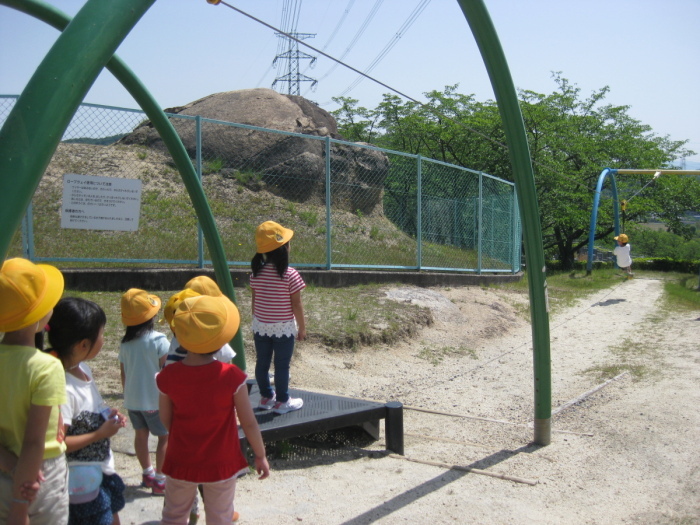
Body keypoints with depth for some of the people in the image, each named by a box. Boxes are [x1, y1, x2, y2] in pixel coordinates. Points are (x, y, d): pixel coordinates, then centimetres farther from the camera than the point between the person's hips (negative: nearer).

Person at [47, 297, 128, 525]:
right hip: (81, 483, -9)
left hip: (102, 471, 9)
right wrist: (99, 434, -24)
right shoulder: (62, 388, -30)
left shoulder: (83, 368, -2)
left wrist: (108, 415, -4)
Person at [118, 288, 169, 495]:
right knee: (165, 436, 7)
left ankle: (148, 473, 32)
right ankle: (160, 479, 8)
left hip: (132, 399, 6)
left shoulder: (125, 343, 0)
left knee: (141, 434, 18)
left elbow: (123, 374, 8)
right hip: (155, 399, -6)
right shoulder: (158, 340, -16)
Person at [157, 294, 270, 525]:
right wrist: (260, 455, 1)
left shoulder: (167, 376, -16)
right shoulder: (232, 376, -23)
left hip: (181, 461, 2)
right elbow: (249, 423, -15)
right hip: (221, 463, -2)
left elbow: (166, 419, -2)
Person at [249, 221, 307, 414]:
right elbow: (296, 305, -12)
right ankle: (282, 401, 18)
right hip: (283, 327, -4)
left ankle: (266, 397, 30)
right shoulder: (290, 275, -18)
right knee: (282, 365, 7)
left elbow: (254, 301, 4)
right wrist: (302, 327, 0)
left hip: (260, 326, 5)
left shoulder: (256, 273, -5)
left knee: (262, 362, 15)